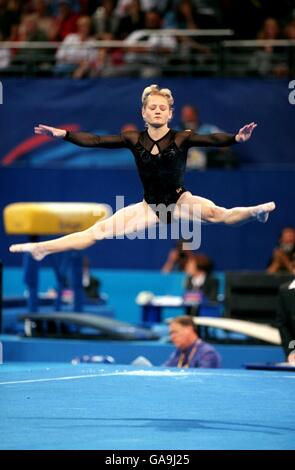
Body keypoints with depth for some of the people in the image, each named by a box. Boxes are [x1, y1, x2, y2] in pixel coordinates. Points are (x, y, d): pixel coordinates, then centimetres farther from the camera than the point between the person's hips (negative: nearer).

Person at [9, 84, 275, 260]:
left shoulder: (181, 139, -8)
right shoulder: (135, 141, 1)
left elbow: (211, 140, -24)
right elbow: (96, 141, -4)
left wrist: (237, 138, -43)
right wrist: (62, 134, -14)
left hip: (180, 201, -3)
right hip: (151, 207, 3)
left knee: (215, 213, -36)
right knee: (98, 231, -2)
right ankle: (41, 249, -2)